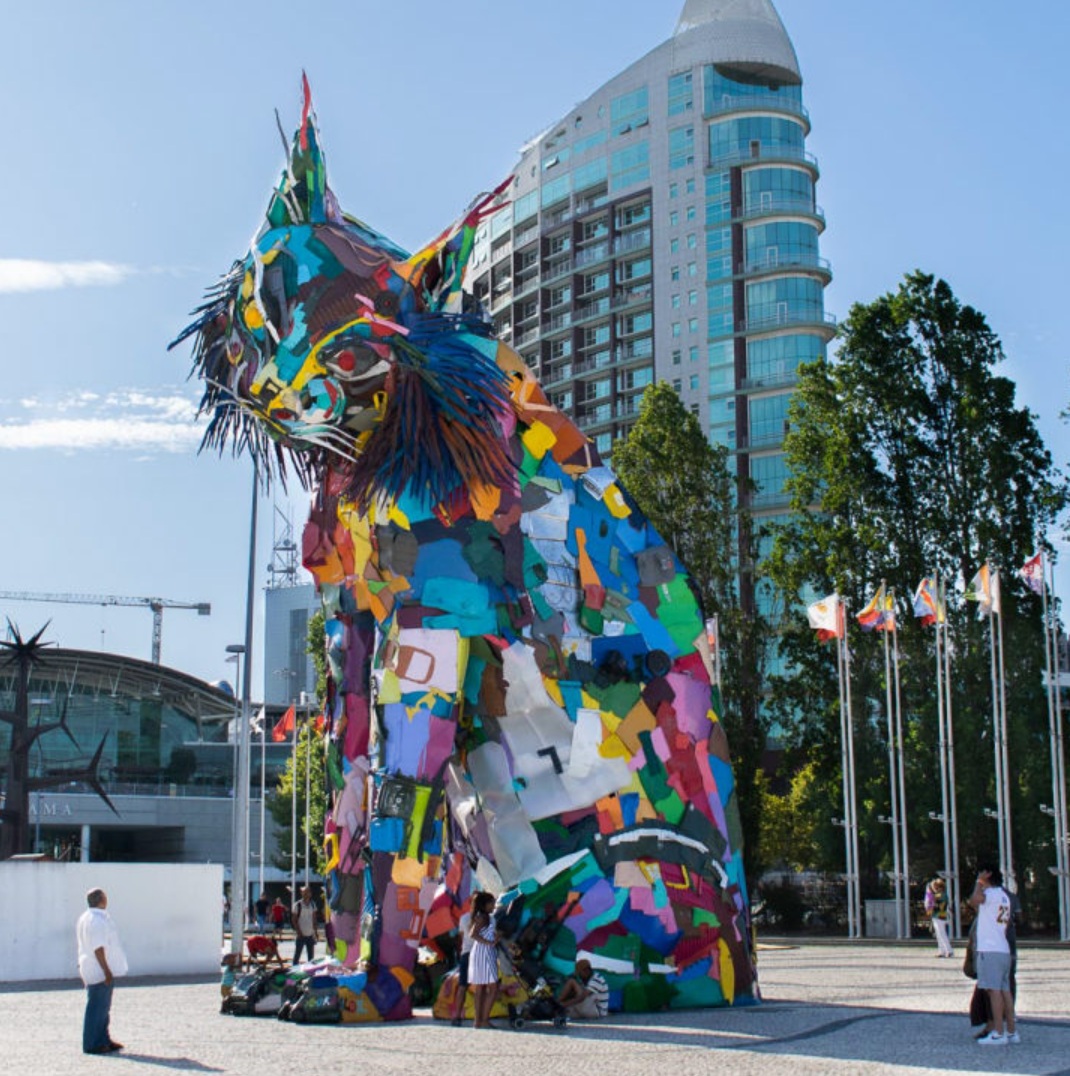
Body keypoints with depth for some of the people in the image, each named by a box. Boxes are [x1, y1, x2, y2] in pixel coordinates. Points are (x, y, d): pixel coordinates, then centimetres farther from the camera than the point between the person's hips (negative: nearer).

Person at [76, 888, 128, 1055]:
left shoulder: (86, 918, 14)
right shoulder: (97, 920, -19)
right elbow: (98, 948, -23)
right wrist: (107, 971, -22)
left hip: (92, 970, 11)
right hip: (100, 971, -11)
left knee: (103, 1007, 16)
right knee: (97, 1008, -5)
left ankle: (103, 1040, 23)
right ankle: (92, 1044, -2)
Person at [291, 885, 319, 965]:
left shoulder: (312, 905, 6)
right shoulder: (298, 905, -9)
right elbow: (294, 920, -8)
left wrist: (315, 931, 8)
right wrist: (298, 932, -14)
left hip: (310, 935, 5)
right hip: (301, 935, -5)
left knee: (311, 956, 10)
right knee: (297, 956, 2)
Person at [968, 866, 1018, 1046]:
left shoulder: (991, 893, -9)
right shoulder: (1004, 896, 20)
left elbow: (975, 900, -30)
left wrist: (980, 881, -15)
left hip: (990, 950, -9)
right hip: (1004, 950, 9)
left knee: (994, 990, -10)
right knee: (1005, 990, 10)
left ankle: (998, 1033, -12)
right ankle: (1011, 1031, 12)